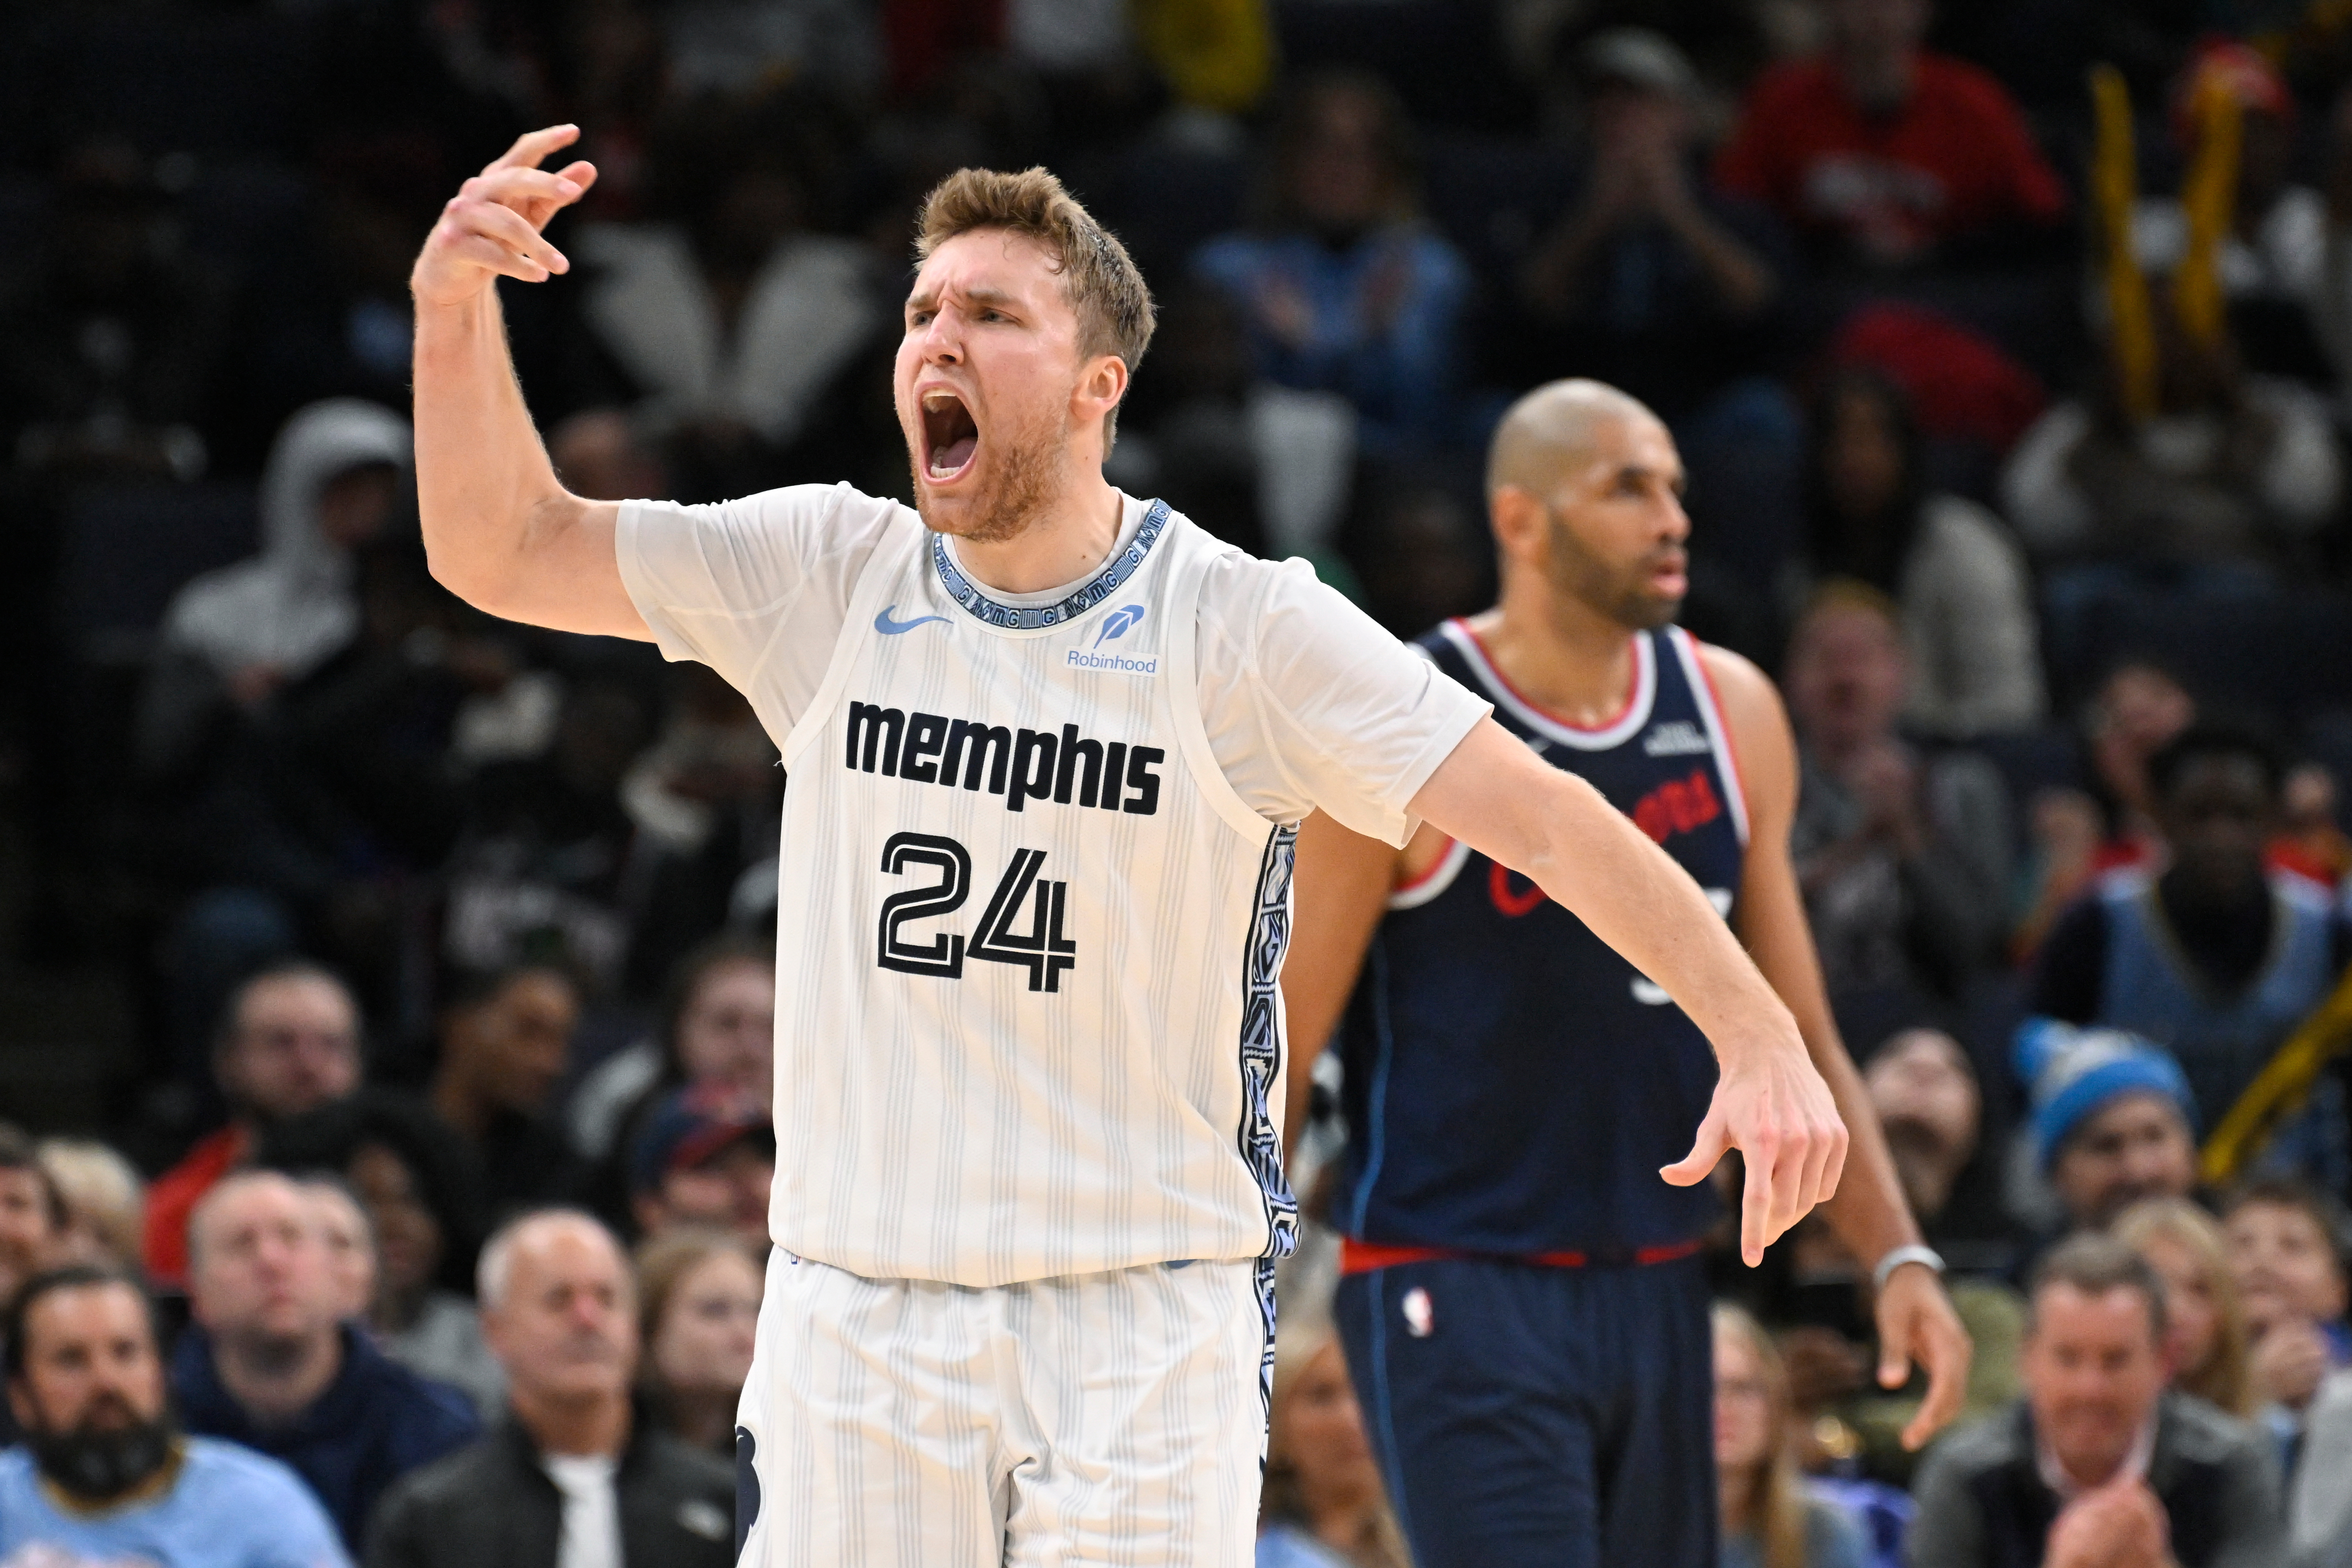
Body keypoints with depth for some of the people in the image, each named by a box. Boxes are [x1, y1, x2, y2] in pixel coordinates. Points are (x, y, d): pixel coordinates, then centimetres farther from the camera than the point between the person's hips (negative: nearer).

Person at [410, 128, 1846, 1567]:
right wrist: (457, 306, -12)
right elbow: (505, 553, 5)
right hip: (854, 1315, 3)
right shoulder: (827, 575, 5)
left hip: (1145, 1323, -3)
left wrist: (1757, 1032, -21)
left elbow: (1546, 817, -9)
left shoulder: (1245, 627, -5)